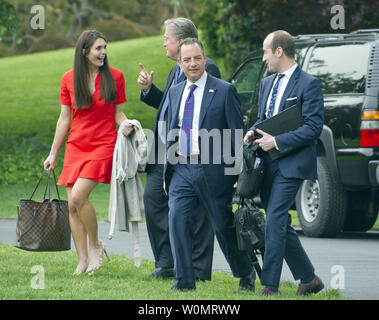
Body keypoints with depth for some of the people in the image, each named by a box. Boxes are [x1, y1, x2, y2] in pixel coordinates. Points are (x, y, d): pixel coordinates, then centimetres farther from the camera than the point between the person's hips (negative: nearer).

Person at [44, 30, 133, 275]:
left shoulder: (115, 76, 0)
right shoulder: (69, 79, 4)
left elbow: (118, 113, 6)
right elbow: (64, 118, 10)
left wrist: (126, 125, -17)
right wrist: (53, 154, 10)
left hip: (103, 145, -4)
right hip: (76, 147, 4)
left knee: (78, 196, -21)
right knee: (72, 206, 0)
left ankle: (95, 246, 0)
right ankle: (83, 261, 9)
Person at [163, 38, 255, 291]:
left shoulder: (224, 91, -4)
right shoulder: (175, 92, 13)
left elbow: (237, 134, -4)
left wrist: (239, 174, -9)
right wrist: (167, 173, 15)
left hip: (214, 171, -4)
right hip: (182, 169, 4)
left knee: (224, 225, 5)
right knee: (178, 219, -10)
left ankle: (245, 273, 27)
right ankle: (184, 280, -4)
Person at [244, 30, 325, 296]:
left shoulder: (309, 84, -8)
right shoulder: (267, 84, 17)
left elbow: (313, 127, -14)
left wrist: (276, 142, -17)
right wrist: (253, 132, 3)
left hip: (292, 164, -8)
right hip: (268, 164, 8)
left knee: (274, 221, -15)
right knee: (281, 225, 10)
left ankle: (270, 287, -15)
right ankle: (309, 279, 21)